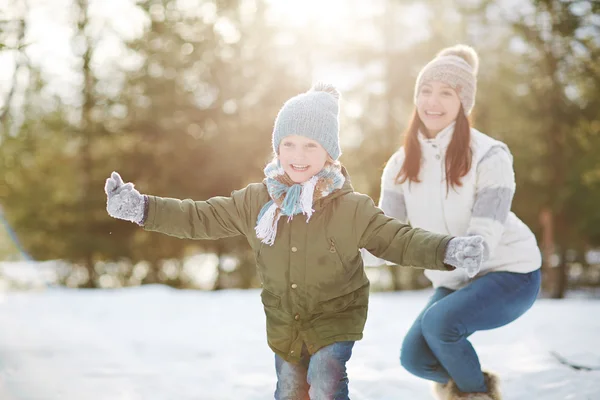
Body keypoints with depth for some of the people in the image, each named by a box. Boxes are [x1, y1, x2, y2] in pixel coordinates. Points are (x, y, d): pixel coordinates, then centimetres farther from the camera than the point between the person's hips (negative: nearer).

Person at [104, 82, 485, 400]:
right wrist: (140, 207, -12)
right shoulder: (257, 200, -10)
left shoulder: (351, 208, -20)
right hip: (283, 321, 4)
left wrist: (449, 249, -40)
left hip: (336, 317, -4)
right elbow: (201, 217, -4)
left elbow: (399, 238, -22)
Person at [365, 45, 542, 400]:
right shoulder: (403, 164, -6)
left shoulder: (490, 156, -23)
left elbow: (482, 244, -30)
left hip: (510, 272, -6)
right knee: (415, 357, -3)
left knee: (440, 321, -27)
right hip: (456, 280, 6)